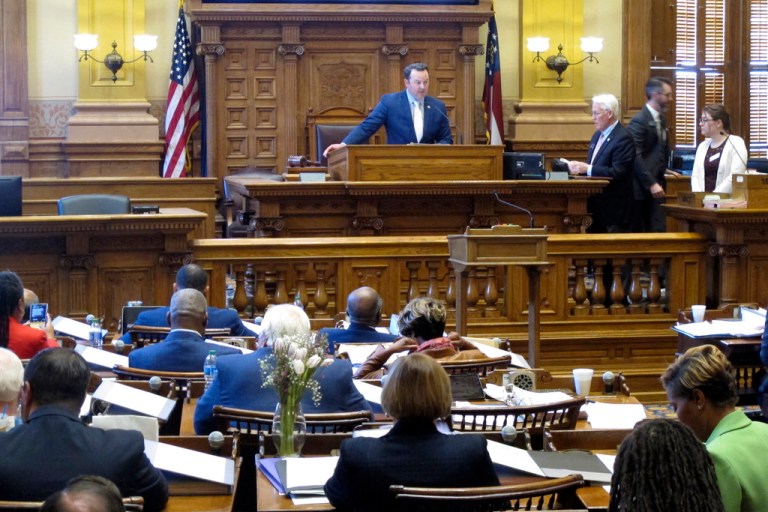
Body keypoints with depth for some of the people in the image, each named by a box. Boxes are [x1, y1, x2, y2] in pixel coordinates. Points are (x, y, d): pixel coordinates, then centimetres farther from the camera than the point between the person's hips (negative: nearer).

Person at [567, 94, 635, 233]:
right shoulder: (598, 135, 14)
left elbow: (617, 173, -23)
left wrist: (588, 169, -26)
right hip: (595, 206, 9)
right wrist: (579, 167, -2)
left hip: (613, 209, -9)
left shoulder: (623, 138, -15)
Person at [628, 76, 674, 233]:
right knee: (637, 232, -1)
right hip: (642, 187, -8)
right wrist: (651, 184, -21)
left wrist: (664, 170, 10)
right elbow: (636, 156, -18)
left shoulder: (662, 120, 16)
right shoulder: (639, 120, -12)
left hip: (656, 186, 8)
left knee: (658, 231, 0)